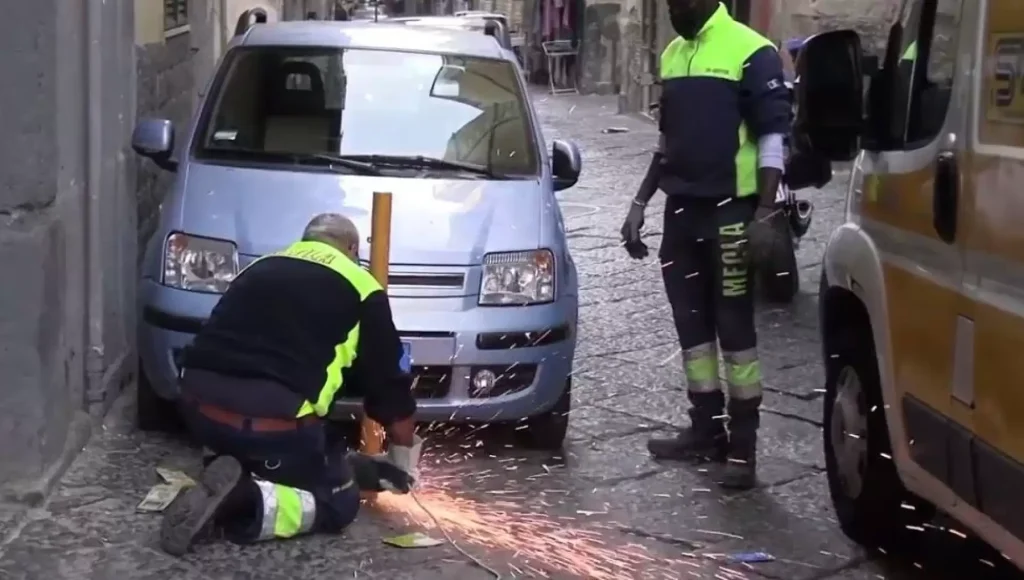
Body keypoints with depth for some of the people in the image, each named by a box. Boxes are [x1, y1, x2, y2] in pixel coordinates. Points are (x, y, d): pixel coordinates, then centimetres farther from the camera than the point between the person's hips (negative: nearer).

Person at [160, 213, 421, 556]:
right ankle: (245, 500, -10)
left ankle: (236, 472, 4)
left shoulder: (262, 267, 24)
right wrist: (403, 460, 30)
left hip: (200, 404, 7)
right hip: (270, 419, -7)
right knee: (339, 502, 13)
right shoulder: (360, 286, 9)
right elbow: (390, 383, 14)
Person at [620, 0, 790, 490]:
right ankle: (706, 429, 22)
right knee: (691, 323, 11)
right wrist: (641, 201, 17)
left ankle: (743, 443, 5)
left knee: (734, 326, -2)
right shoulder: (672, 55, 13)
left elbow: (773, 139, -12)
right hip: (681, 209, 7)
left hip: (729, 212, -7)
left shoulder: (751, 53, -11)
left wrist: (765, 213, -19)